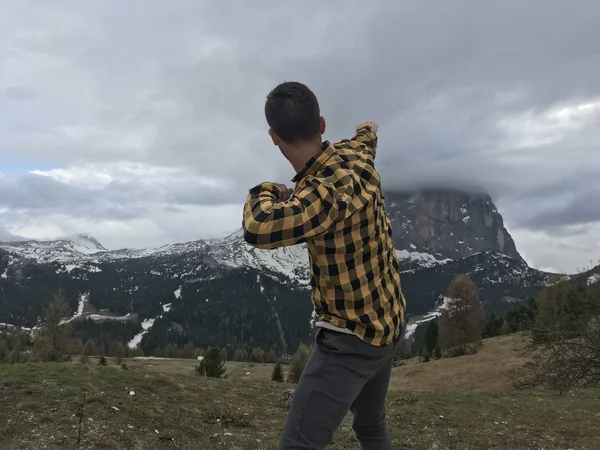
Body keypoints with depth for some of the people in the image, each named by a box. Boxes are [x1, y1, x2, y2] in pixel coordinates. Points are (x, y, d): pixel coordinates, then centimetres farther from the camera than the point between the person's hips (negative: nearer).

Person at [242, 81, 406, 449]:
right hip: (388, 324, 9)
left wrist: (269, 192, -23)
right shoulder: (355, 155, -5)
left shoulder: (329, 191, -30)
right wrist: (368, 129, 47)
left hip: (352, 337, -9)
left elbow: (260, 228, -47)